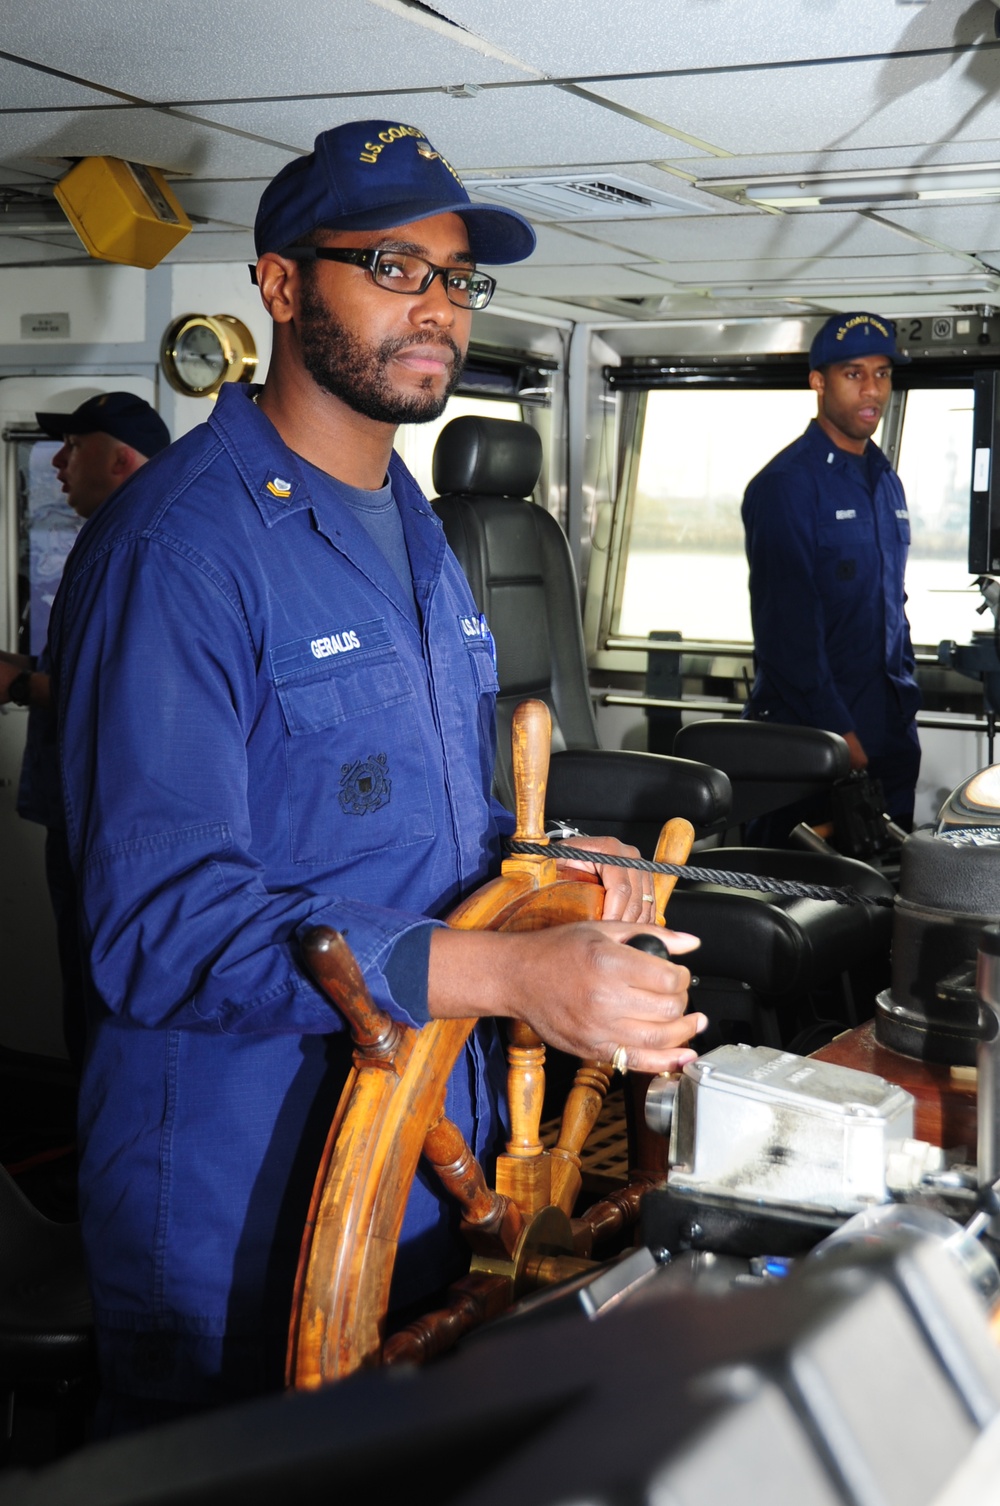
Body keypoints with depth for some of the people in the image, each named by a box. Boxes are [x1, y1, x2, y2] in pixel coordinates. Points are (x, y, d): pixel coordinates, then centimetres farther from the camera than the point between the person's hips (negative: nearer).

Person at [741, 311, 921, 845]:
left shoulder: (887, 484, 14)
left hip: (891, 738, 7)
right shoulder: (787, 484, -11)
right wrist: (836, 731, -17)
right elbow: (786, 624, -17)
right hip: (807, 738, -7)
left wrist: (907, 699, 13)